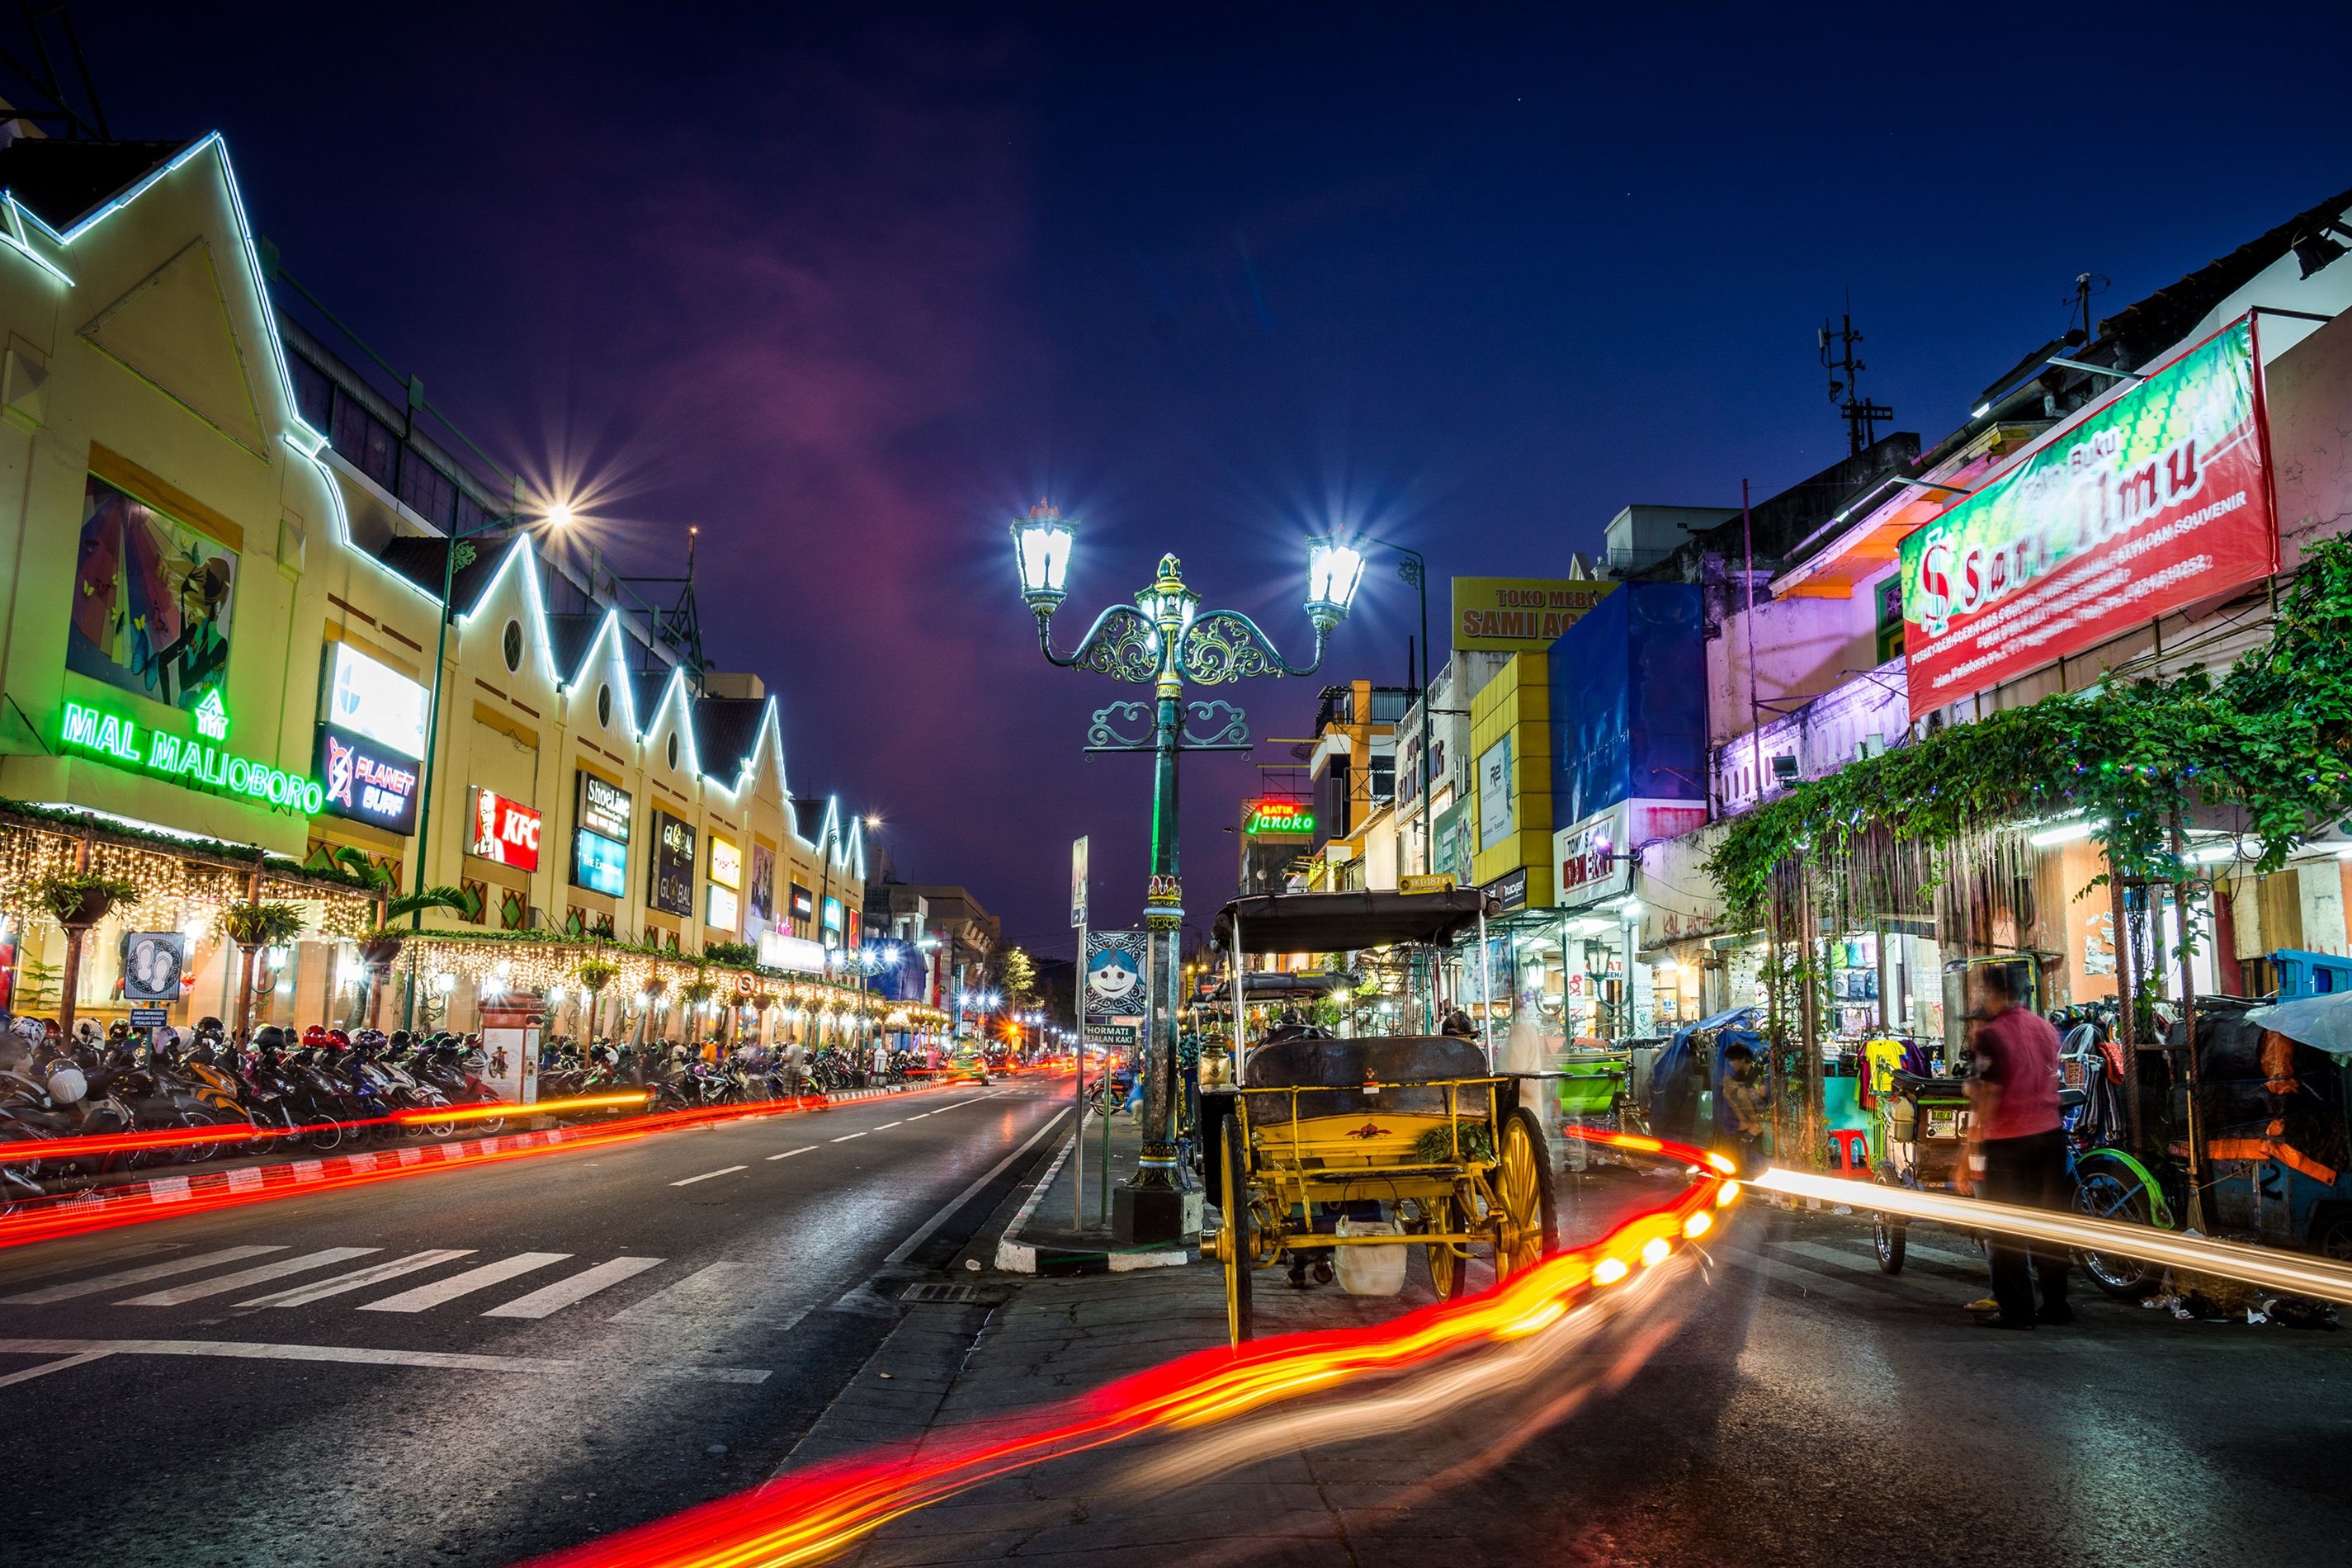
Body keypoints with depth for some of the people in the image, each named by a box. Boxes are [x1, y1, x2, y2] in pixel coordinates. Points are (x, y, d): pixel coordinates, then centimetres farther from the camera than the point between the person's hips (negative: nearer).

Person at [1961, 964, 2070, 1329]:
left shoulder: (1991, 1035, -16)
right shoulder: (2044, 1026, 7)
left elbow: (1986, 1099, -18)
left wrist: (1970, 1155, -15)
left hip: (2007, 1144, -7)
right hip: (2050, 1135, 7)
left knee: (2005, 1230, 3)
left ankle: (2015, 1309, 6)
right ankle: (2055, 1303, 20)